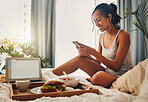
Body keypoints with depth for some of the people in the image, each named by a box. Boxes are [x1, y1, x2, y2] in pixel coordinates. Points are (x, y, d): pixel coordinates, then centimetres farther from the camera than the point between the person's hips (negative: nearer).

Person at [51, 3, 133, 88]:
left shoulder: (123, 35, -14)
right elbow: (98, 62, 9)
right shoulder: (102, 36, 7)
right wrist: (87, 54, -12)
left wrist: (94, 52, -26)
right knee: (80, 59, -14)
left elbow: (116, 67, -19)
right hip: (106, 71, 6)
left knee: (97, 77, -38)